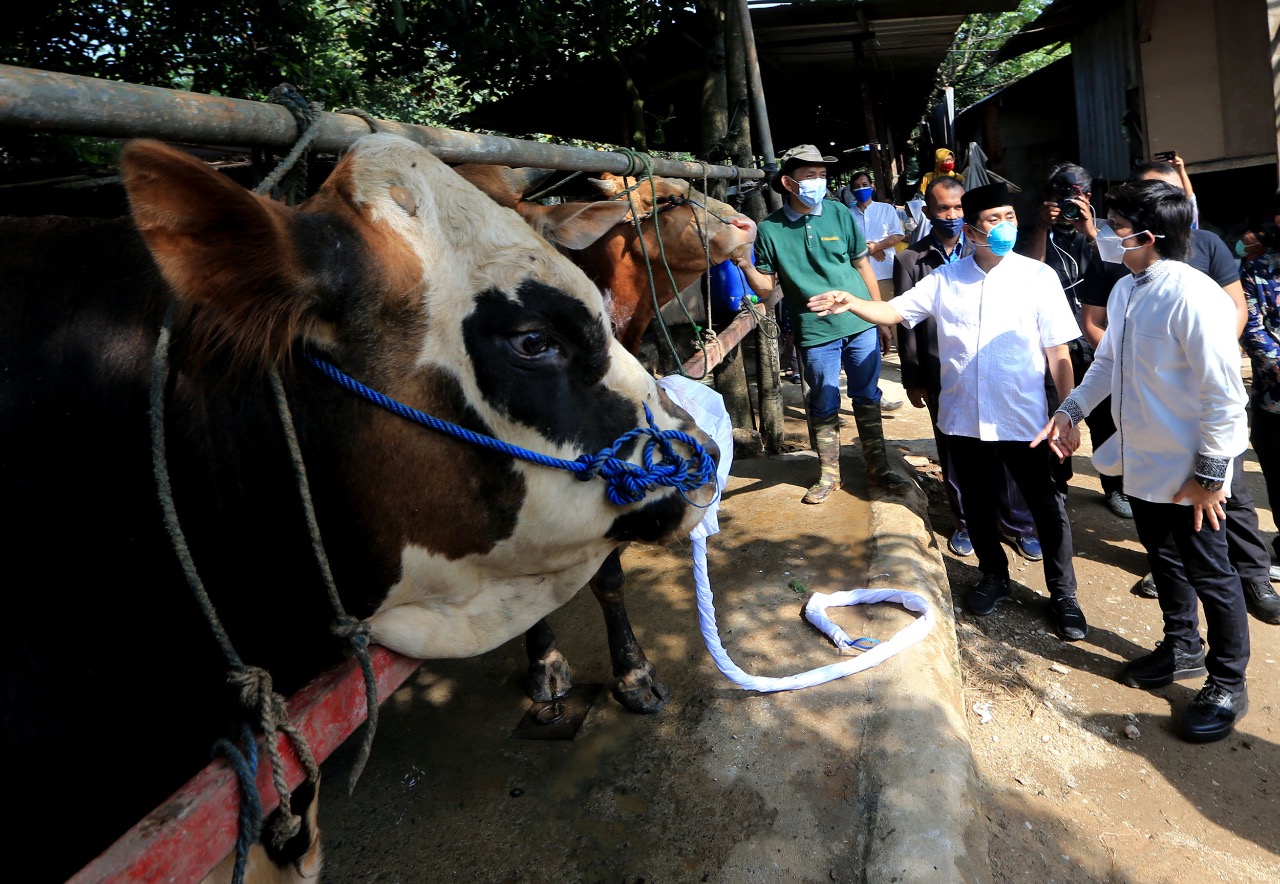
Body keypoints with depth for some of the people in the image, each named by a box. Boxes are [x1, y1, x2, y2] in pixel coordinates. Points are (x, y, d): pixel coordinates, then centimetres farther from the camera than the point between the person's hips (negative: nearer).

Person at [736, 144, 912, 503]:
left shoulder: (840, 214, 0)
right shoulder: (769, 228, -4)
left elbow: (863, 265, 7)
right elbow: (765, 287, -2)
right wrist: (746, 265, -23)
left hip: (861, 324, 2)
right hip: (815, 332, -1)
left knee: (867, 398, 11)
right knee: (823, 405, 7)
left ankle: (878, 467, 26)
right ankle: (828, 473, 23)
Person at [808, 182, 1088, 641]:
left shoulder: (1038, 277, -6)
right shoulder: (944, 279, 1)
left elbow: (1058, 353, -5)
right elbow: (895, 310, -1)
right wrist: (851, 303, -21)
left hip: (1022, 419, -2)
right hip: (963, 417, 3)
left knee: (1046, 507, 7)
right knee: (976, 504, 17)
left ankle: (1063, 594, 25)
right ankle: (994, 577, 39)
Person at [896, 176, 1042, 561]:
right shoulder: (910, 260, -1)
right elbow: (906, 324, 0)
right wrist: (913, 379, 0)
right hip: (943, 375, 0)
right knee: (954, 454, 11)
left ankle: (1018, 523, 23)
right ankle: (967, 522, 28)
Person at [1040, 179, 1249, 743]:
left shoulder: (1194, 297, -23)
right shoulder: (1124, 290, 2)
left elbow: (1223, 393, -21)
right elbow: (1107, 361, 16)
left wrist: (1210, 472, -17)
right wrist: (1071, 410, 5)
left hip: (1188, 471, -8)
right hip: (1143, 461, 8)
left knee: (1208, 574, 8)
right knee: (1164, 560, 23)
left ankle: (1227, 685, 27)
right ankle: (1182, 649, 44)